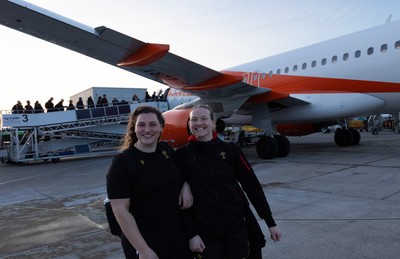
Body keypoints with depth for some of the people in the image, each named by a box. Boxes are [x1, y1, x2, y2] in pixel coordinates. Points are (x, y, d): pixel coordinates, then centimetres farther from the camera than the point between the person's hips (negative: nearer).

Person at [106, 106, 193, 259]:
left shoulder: (167, 150, 1)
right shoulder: (122, 161, -14)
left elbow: (182, 174, 19)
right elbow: (120, 210, -16)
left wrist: (186, 186, -3)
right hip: (146, 240, -5)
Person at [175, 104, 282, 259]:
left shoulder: (231, 150, -3)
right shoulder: (182, 155, -6)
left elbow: (252, 186, 0)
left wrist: (270, 223, 2)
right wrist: (191, 233, -7)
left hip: (237, 227, 1)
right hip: (205, 232, -1)